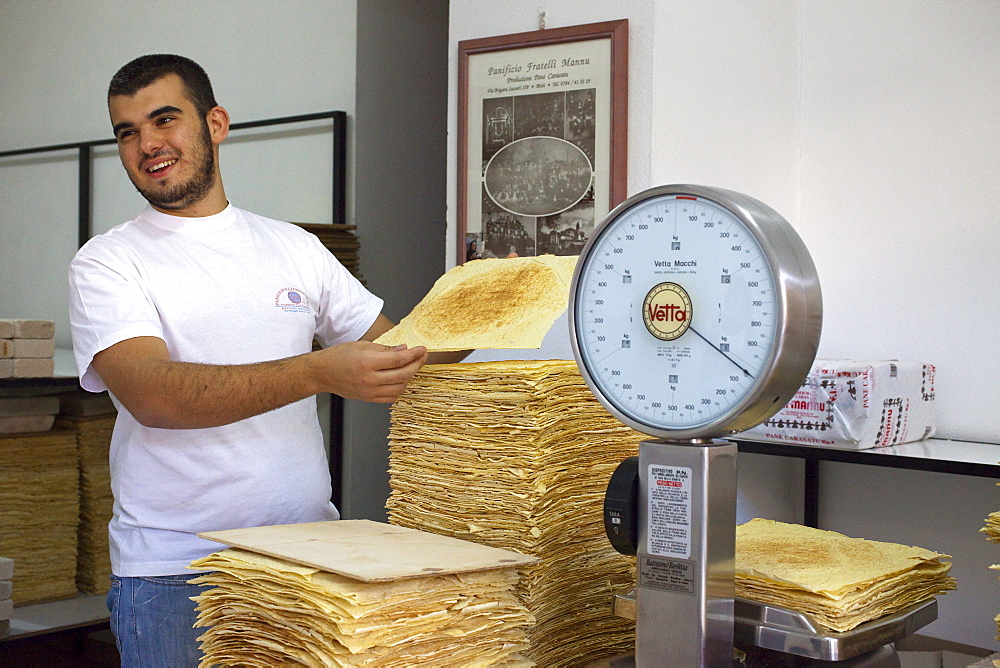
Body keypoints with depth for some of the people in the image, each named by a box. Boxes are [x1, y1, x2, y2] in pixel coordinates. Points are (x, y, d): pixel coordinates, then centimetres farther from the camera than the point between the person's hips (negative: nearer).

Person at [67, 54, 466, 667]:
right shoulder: (106, 264, -2)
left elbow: (400, 356, 15)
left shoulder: (295, 247, 10)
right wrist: (318, 372, -31)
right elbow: (153, 395, -20)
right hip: (170, 570, -3)